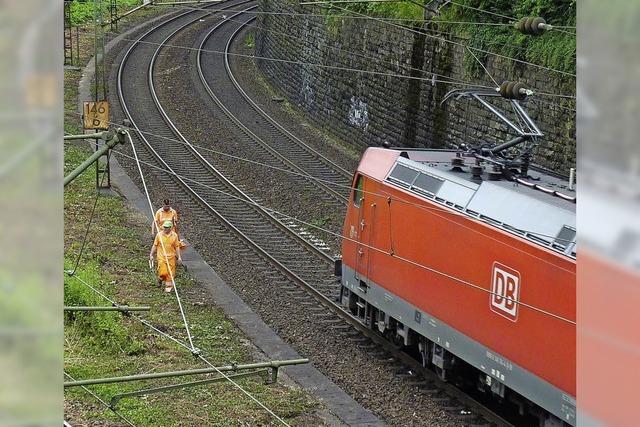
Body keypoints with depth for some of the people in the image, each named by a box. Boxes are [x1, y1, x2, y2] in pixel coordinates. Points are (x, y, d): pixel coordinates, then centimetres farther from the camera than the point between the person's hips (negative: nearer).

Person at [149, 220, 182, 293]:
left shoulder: (174, 235, -1)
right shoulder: (159, 234, -3)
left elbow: (177, 247, 5)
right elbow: (155, 245, 5)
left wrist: (179, 257, 3)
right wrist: (151, 255, 5)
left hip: (171, 257, 1)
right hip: (161, 257, -1)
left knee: (170, 273, 3)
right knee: (163, 273, -10)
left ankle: (168, 287, 19)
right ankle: (160, 278, 23)